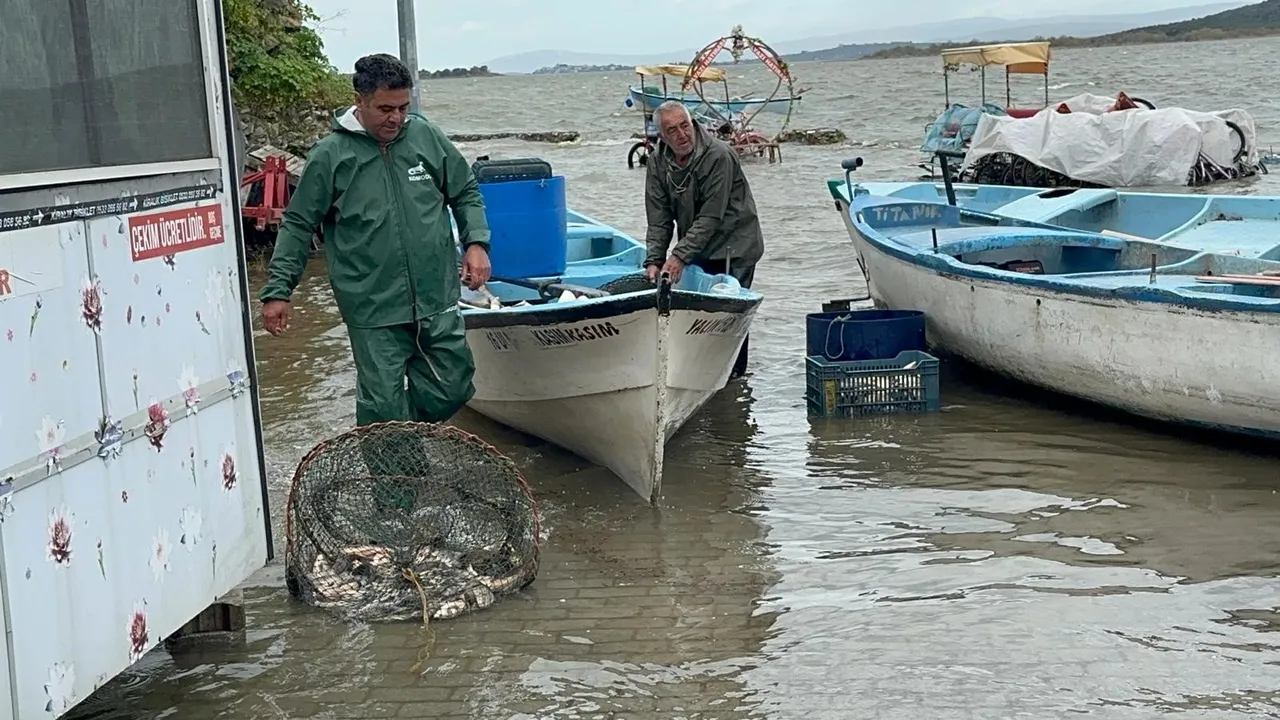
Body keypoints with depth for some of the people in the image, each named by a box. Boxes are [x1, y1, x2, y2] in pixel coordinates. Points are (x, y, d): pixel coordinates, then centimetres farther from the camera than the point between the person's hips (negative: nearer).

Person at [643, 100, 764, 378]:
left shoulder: (719, 155, -22)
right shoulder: (658, 161, -3)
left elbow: (710, 218, -24)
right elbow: (659, 219, -4)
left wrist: (680, 256, -28)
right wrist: (654, 260, -16)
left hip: (734, 248, -5)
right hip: (697, 250, 6)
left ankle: (734, 379, 2)